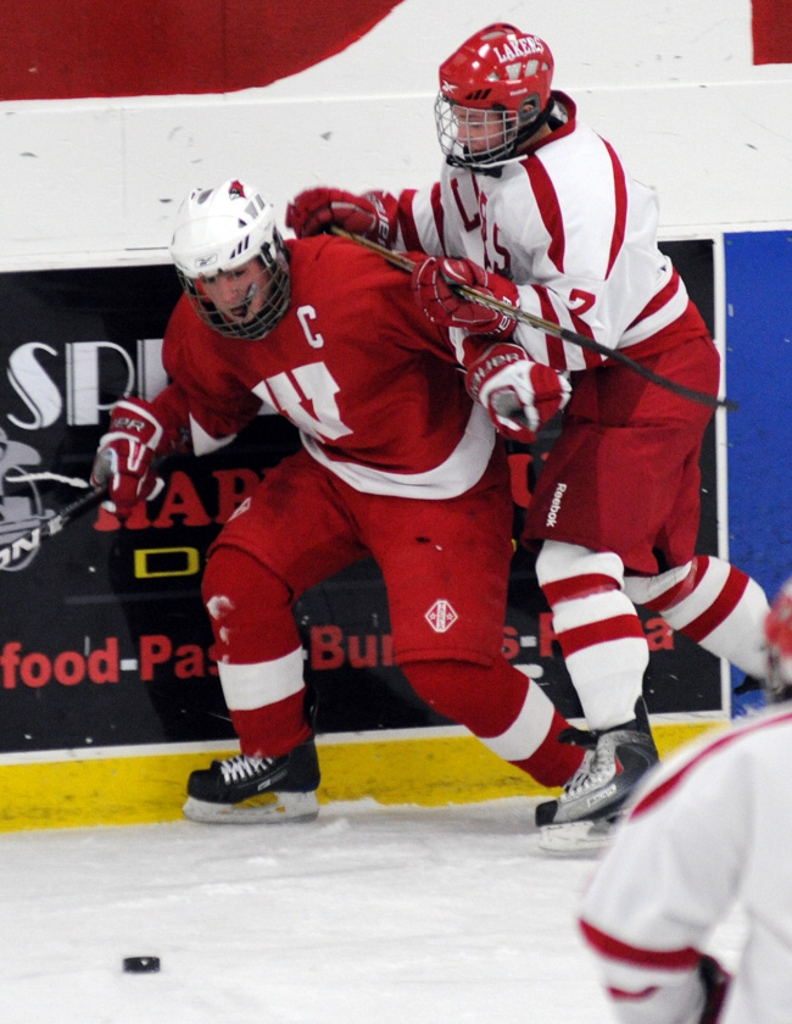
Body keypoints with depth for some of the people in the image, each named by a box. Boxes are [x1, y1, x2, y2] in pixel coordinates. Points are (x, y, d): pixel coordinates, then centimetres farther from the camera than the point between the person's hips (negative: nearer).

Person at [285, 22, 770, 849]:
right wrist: (365, 216, 5)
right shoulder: (486, 162, 3)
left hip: (650, 372, -10)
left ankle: (619, 748, -22)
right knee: (659, 565, 17)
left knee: (575, 550, -18)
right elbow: (440, 227, 22)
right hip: (608, 378, 10)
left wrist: (490, 300, -42)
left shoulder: (575, 177, -26)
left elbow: (590, 321, -31)